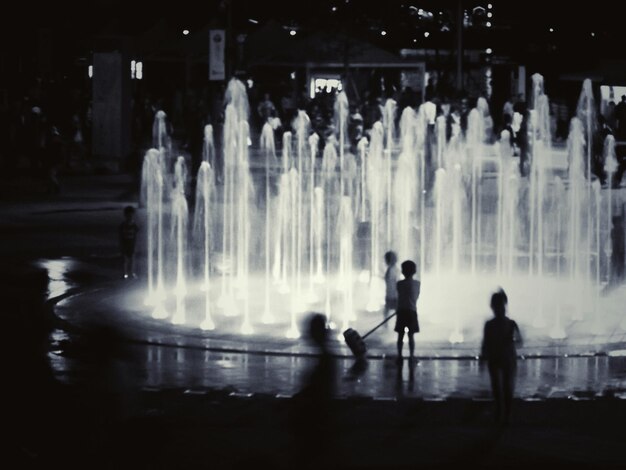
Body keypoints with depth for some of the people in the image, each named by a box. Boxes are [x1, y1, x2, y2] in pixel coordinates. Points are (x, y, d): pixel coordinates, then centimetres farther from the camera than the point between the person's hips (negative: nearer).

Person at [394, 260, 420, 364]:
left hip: (401, 312, -1)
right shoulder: (417, 283, 0)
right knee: (411, 336, 6)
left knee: (400, 336, 5)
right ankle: (411, 357, 4)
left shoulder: (399, 284, -4)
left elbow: (399, 296, 8)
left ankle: (400, 356, 4)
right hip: (412, 311, 1)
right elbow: (417, 296, 10)